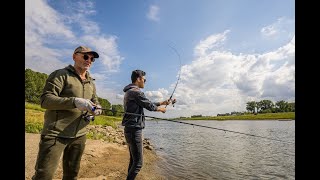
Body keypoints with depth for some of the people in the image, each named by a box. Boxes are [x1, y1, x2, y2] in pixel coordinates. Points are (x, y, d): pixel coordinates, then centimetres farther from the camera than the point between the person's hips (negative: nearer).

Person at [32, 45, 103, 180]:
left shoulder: (91, 83, 13)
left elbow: (95, 102, 17)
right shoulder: (61, 74, -6)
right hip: (56, 134, -6)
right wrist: (74, 101, -29)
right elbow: (45, 99, -14)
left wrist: (97, 109, -7)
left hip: (79, 136, 6)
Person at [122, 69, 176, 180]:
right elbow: (150, 106, -11)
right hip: (134, 130, -11)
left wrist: (163, 102, 19)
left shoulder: (129, 92, 17)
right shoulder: (136, 92, -15)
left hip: (130, 129, 11)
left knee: (133, 160, 18)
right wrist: (161, 108, 10)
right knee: (138, 162, -3)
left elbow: (147, 104, 20)